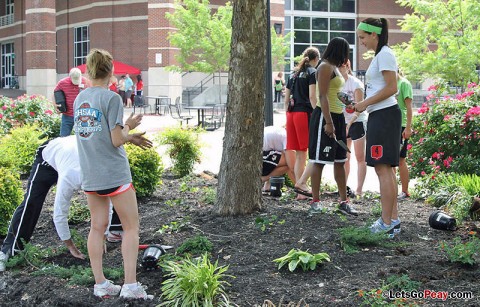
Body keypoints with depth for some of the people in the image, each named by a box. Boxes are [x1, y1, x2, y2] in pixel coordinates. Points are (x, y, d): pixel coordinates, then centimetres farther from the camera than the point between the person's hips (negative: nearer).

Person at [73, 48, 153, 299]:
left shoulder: (80, 98, 8)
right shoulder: (111, 99, -13)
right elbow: (117, 140, -15)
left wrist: (129, 137, 12)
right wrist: (129, 126, 3)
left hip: (89, 175, 6)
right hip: (114, 174, -6)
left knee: (97, 227, 12)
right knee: (131, 227, 4)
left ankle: (100, 284, 15)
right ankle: (130, 285, 0)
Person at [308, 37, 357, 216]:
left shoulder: (335, 68, 18)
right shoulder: (326, 67, -11)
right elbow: (323, 96, -18)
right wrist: (328, 122, -23)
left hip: (338, 117, 10)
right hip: (325, 116, -10)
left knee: (340, 161, 9)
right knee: (319, 161, -4)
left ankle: (343, 202, 12)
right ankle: (315, 202, 1)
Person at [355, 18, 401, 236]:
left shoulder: (384, 54, -11)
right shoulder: (380, 55, 20)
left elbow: (391, 88, -18)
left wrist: (365, 103, -13)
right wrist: (364, 105, 14)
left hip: (384, 115, -11)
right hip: (380, 115, 11)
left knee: (382, 168, -11)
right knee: (386, 168, 10)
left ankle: (386, 223, -9)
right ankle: (393, 219, 13)